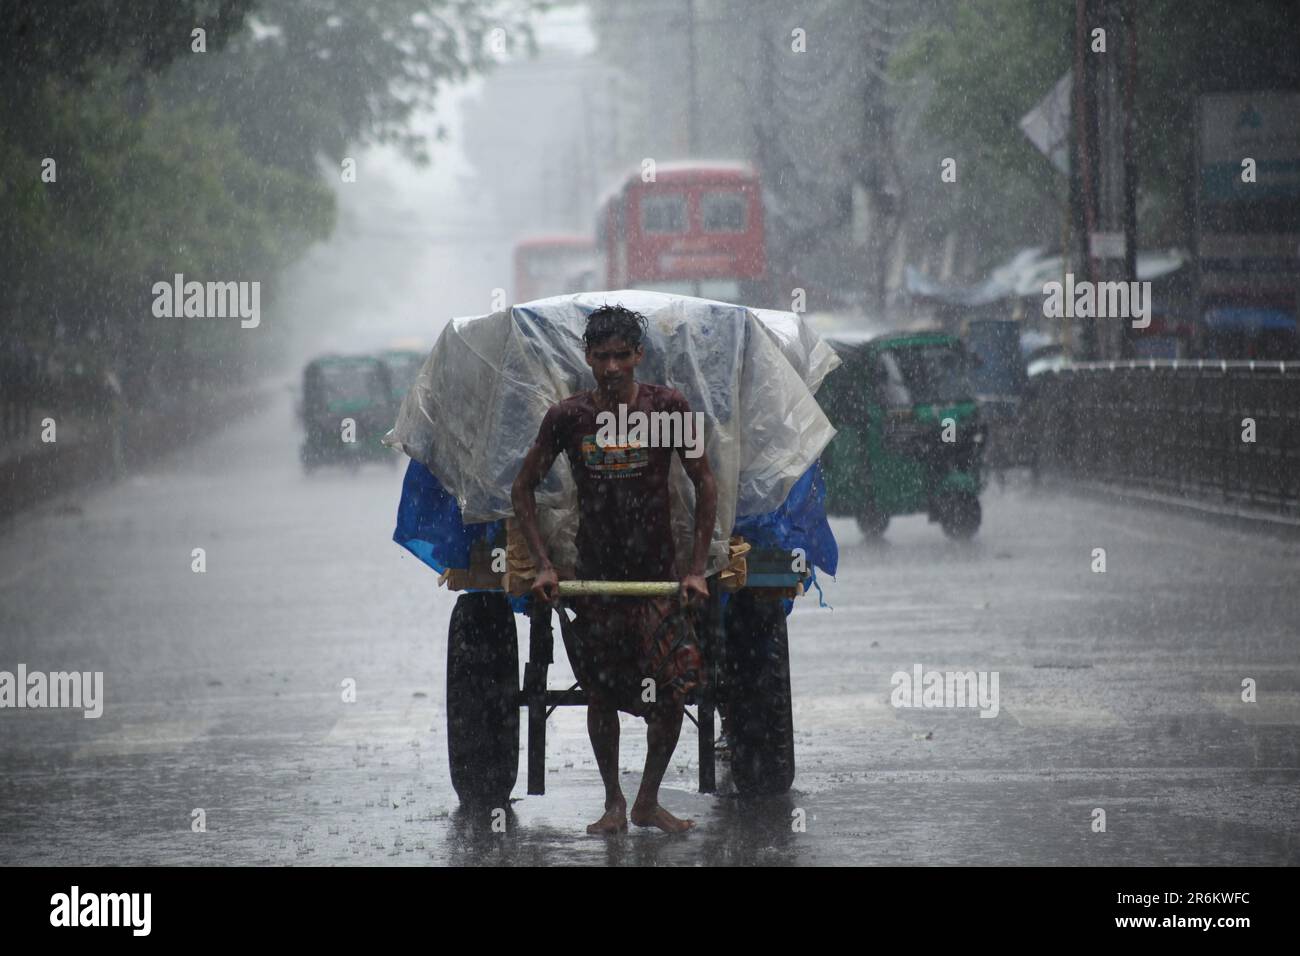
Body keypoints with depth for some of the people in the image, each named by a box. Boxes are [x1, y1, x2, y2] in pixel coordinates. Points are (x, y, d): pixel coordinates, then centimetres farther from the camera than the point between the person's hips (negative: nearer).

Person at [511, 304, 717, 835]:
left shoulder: (669, 407, -8)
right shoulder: (568, 416, -6)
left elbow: (705, 485, 0)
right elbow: (523, 489, 5)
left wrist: (696, 569, -6)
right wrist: (543, 566, -3)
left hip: (658, 573, -1)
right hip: (593, 576, 1)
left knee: (674, 690, -8)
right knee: (601, 695, 5)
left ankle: (649, 801, 8)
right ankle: (613, 802, 20)